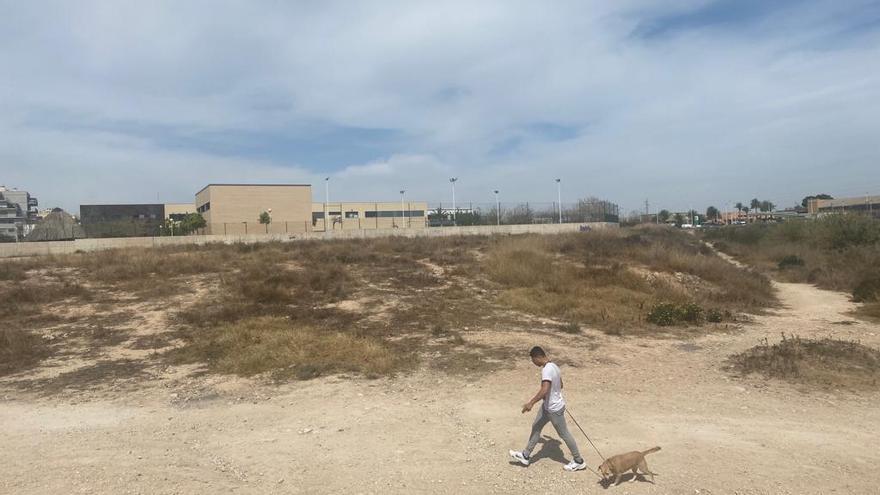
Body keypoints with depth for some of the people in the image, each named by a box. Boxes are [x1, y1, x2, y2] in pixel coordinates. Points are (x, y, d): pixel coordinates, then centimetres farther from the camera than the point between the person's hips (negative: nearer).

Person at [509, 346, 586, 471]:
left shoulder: (546, 370, -28)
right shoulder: (553, 366, 2)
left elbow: (544, 390, -36)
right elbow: (560, 385, 14)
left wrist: (531, 403, -31)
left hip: (554, 409, -10)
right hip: (548, 406, 10)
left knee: (564, 434, 6)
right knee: (536, 427, 15)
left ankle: (579, 462, 23)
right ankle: (525, 456, 25)